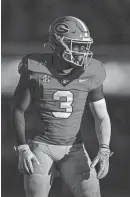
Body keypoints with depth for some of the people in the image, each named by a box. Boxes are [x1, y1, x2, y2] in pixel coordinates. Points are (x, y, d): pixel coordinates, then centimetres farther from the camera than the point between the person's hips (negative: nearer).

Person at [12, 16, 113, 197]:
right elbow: (18, 110, -3)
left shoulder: (90, 75, -9)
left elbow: (102, 117, -1)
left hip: (73, 150, 2)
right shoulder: (35, 71, -14)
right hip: (41, 148, -2)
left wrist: (104, 150, -18)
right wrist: (22, 149, -13)